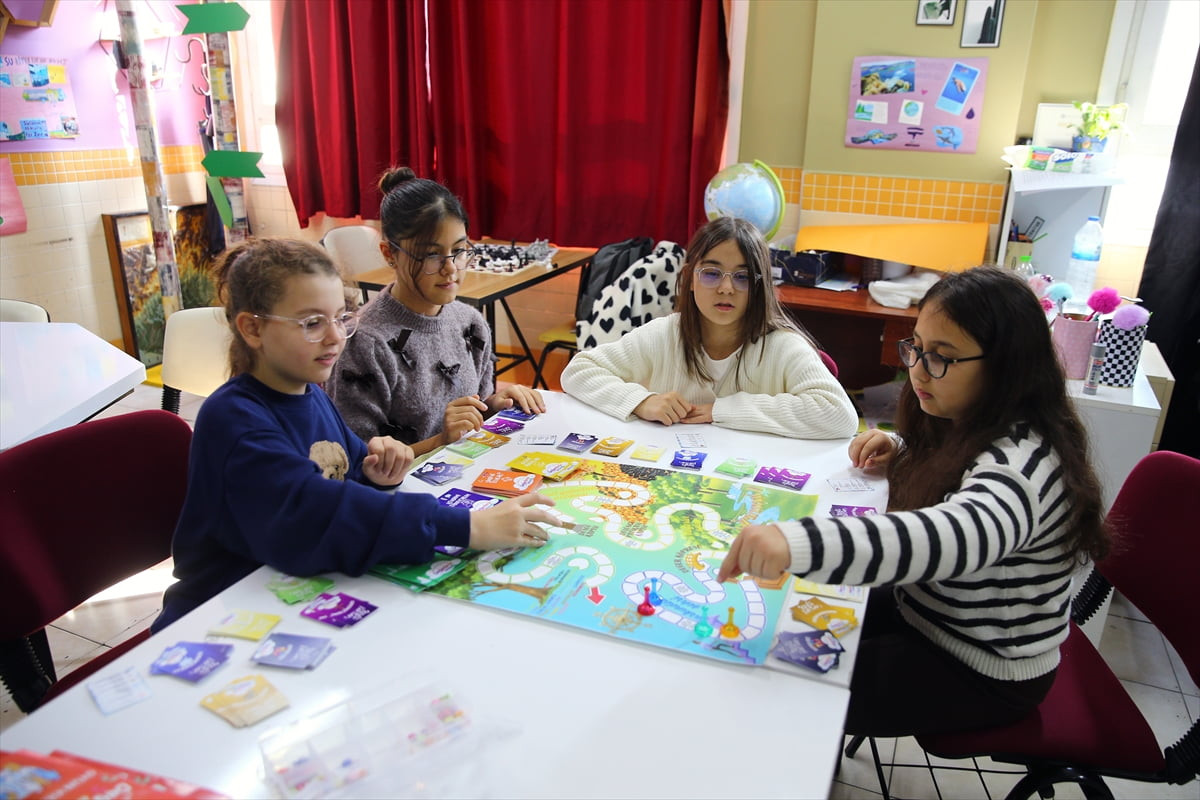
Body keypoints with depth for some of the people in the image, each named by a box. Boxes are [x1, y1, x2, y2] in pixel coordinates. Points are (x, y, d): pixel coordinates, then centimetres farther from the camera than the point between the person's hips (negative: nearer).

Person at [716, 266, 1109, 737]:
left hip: (984, 674, -9)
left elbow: (953, 536, -57)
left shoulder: (1023, 464, -34)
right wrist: (899, 451, -4)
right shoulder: (966, 425, -3)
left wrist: (797, 542, -72)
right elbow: (940, 469, 21)